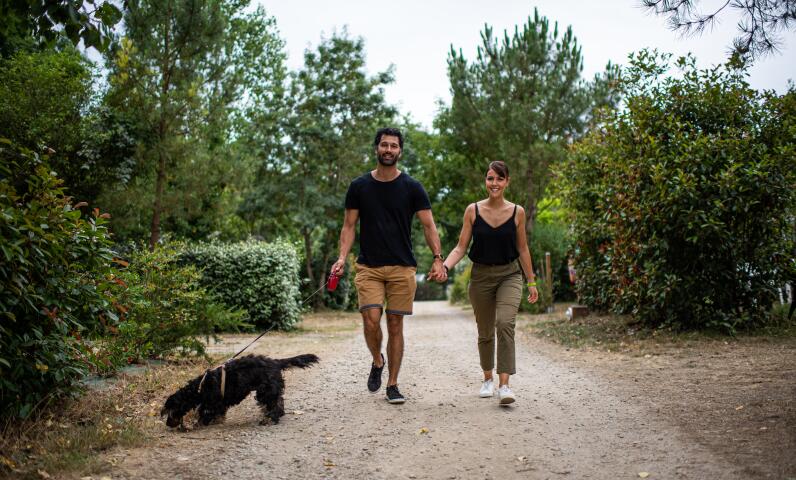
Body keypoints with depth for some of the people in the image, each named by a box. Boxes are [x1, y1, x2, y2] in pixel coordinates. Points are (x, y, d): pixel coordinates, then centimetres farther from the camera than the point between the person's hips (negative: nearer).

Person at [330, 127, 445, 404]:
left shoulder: (412, 188, 3)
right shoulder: (359, 186, 5)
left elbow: (428, 226, 1)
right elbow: (349, 226, 7)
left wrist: (438, 259, -12)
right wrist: (342, 257, -7)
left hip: (402, 267, 0)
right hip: (368, 267, 0)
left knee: (395, 324, 2)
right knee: (371, 321, -14)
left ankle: (392, 385, 15)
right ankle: (377, 361, 18)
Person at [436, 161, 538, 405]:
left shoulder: (517, 212, -2)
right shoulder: (473, 210, -3)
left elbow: (522, 249, 7)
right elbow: (461, 247, -2)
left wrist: (531, 282, 10)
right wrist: (444, 266, -20)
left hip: (509, 275, -1)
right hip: (481, 276, 1)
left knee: (505, 323, -23)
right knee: (485, 332, 12)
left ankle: (504, 385, -22)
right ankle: (488, 380, 33)